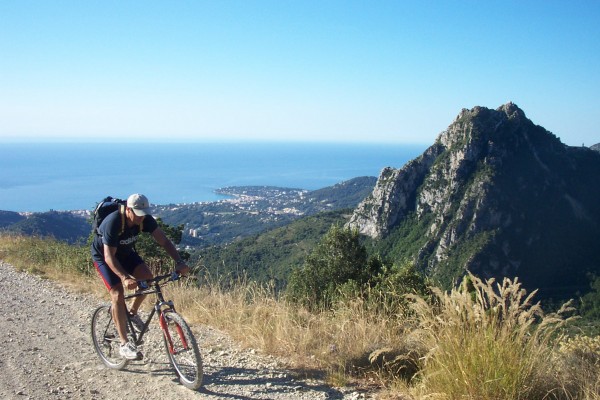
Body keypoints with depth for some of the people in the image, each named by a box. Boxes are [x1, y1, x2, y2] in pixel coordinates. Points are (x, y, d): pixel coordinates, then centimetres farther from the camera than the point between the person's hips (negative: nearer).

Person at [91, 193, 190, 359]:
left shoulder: (145, 219, -22)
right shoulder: (113, 222, -37)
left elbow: (164, 240, -23)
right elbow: (109, 257, -39)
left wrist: (179, 262, -38)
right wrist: (124, 278, -54)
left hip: (125, 252, 5)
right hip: (103, 255, -5)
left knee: (147, 278, -16)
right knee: (118, 294, -18)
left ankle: (132, 312, 10)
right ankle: (124, 344, -12)